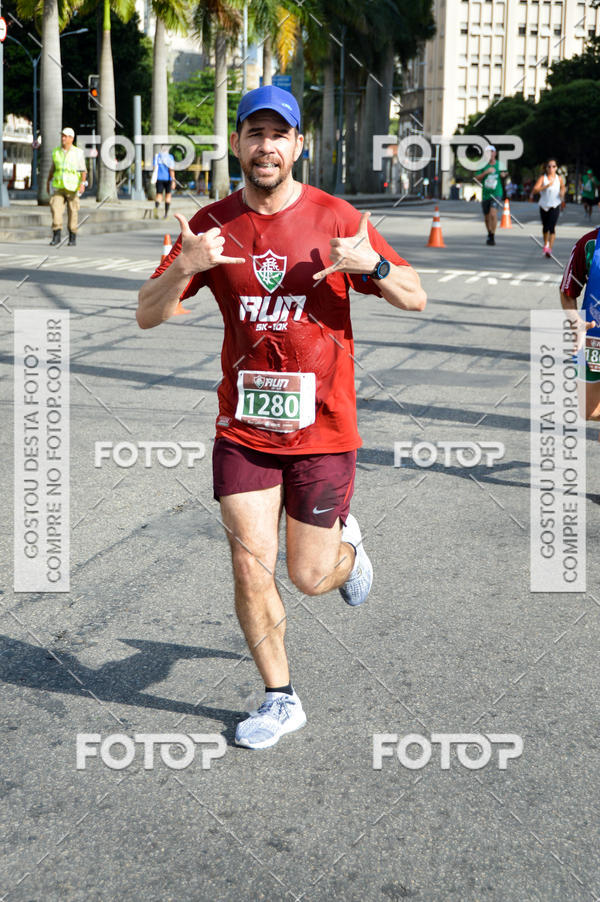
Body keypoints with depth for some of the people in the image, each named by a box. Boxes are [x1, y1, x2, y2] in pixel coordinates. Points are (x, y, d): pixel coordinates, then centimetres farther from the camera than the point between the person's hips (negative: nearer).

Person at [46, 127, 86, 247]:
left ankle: (73, 237, 17)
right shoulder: (56, 152, 6)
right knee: (55, 209, -14)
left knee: (72, 212, 3)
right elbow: (52, 168, 17)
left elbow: (83, 171, -7)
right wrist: (48, 182, 20)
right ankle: (56, 237, -12)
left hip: (72, 188, -2)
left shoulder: (78, 153, -5)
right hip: (58, 187, 2)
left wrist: (82, 183, -23)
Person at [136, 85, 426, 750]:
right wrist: (185, 266, -21)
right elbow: (147, 315, -1)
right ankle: (280, 700, 18)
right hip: (242, 428, 2)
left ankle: (345, 545, 43)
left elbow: (415, 300, -1)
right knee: (250, 565, -2)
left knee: (309, 578, 6)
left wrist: (372, 265, -22)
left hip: (321, 427, -1)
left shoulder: (336, 219, -4)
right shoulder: (212, 225, 1)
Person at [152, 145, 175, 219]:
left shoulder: (157, 156, 5)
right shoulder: (170, 157, -4)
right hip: (168, 178, -1)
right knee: (168, 195, 17)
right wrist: (173, 181, -15)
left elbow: (154, 168, 8)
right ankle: (166, 213, 16)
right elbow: (171, 169, -13)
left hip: (159, 178, 1)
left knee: (159, 196, -1)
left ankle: (156, 208, -34)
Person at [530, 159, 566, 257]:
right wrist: (547, 185, -30)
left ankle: (550, 249, -20)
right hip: (544, 205, 1)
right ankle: (546, 244, 42)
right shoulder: (542, 178, -7)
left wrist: (562, 193, -1)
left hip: (555, 205, -1)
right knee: (545, 227, 17)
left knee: (552, 227, -16)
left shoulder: (559, 178, -1)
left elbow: (562, 187, 21)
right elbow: (535, 190, -21)